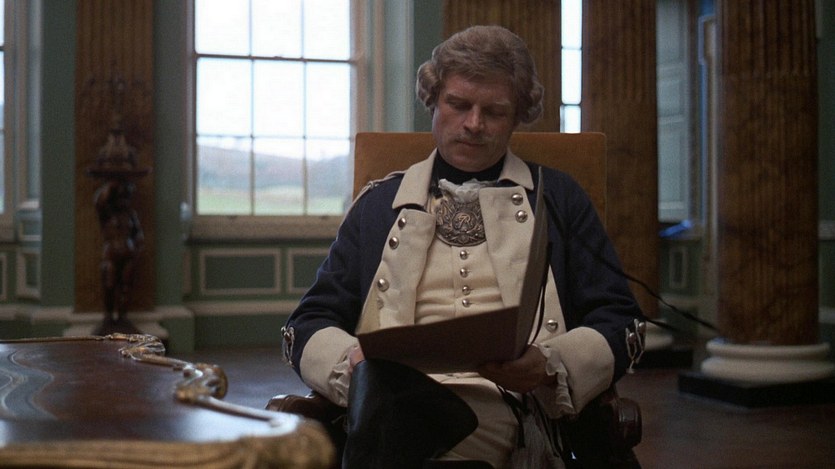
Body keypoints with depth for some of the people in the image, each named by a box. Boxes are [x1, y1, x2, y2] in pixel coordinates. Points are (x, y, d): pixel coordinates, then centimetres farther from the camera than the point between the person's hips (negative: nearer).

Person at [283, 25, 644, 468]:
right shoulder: (379, 202, 21)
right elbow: (307, 326, 17)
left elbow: (617, 323, 11)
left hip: (507, 404, -1)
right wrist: (350, 361, -8)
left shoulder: (558, 198, 18)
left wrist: (551, 365, -12)